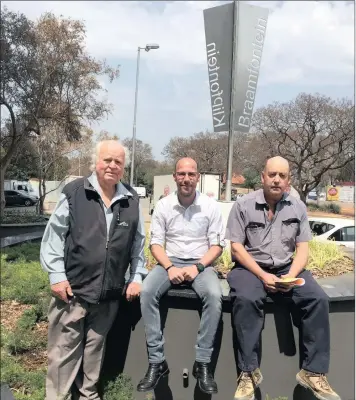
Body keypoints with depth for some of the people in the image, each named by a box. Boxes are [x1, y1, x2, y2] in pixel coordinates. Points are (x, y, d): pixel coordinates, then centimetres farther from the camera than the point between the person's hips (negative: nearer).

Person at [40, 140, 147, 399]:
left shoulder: (132, 200, 5)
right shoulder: (73, 192, -5)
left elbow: (138, 242, 10)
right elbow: (54, 235, -3)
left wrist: (137, 277, 6)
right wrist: (57, 275, -8)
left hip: (109, 291, 3)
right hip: (73, 287, -3)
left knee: (96, 346, 18)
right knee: (64, 348, 8)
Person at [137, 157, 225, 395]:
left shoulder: (211, 206, -2)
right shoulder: (163, 205, 2)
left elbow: (218, 245, -2)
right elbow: (156, 242, 0)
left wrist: (198, 266, -16)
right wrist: (169, 267, -16)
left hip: (201, 264, -1)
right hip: (170, 262, 2)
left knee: (214, 296, -31)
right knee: (147, 291, -26)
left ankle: (203, 363, -16)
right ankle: (157, 361, -16)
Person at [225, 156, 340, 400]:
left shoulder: (298, 207, 6)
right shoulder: (243, 205, -4)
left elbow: (303, 248, 4)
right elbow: (236, 247, -7)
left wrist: (292, 275, -14)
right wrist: (263, 275, -17)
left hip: (286, 268, 3)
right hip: (250, 267, -3)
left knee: (318, 299, -21)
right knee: (246, 299, -33)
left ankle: (314, 372, -8)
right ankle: (249, 372, -18)